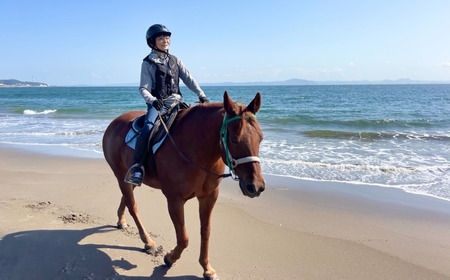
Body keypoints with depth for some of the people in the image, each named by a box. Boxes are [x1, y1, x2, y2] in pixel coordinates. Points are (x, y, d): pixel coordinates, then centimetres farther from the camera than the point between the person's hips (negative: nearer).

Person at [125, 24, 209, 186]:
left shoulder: (175, 60, 17)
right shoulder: (148, 63, 4)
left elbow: (188, 79, 12)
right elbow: (144, 88, -3)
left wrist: (201, 95, -3)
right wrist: (152, 100, -24)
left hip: (176, 102, 5)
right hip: (157, 104, -4)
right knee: (148, 128, -30)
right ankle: (137, 167, -27)